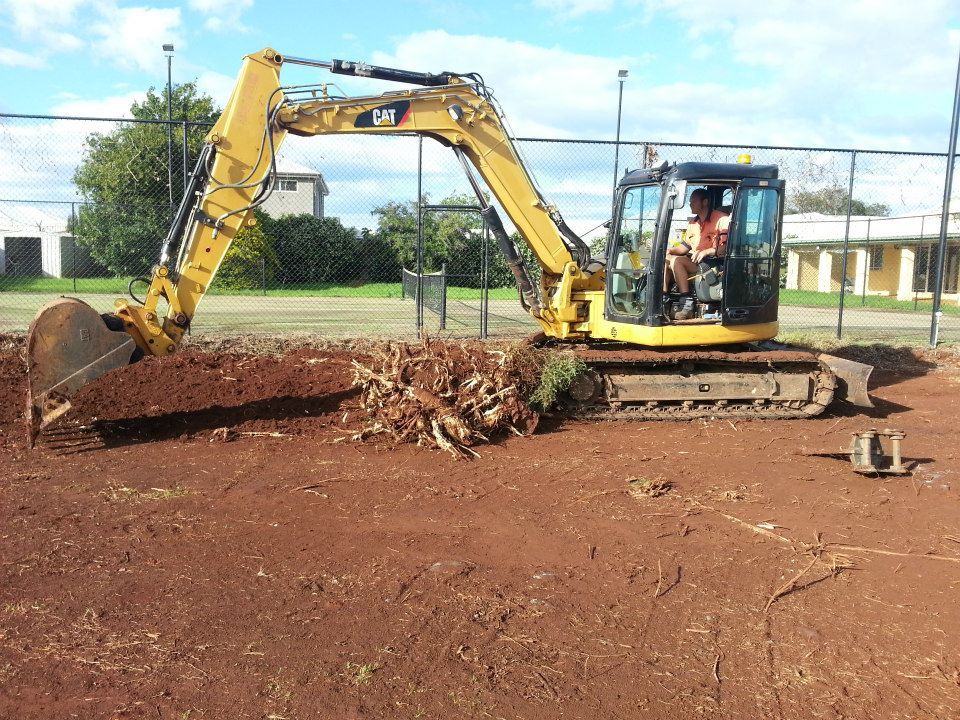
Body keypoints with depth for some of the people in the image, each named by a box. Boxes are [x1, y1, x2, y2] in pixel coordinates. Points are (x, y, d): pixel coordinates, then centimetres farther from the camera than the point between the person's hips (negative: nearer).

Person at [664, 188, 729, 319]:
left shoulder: (721, 219, -7)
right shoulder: (692, 223, 19)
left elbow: (727, 247, -16)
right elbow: (685, 246, 23)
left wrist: (706, 251, -26)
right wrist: (670, 250, 4)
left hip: (714, 263, -8)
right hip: (694, 260, 9)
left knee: (676, 261, -27)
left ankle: (687, 303, -31)